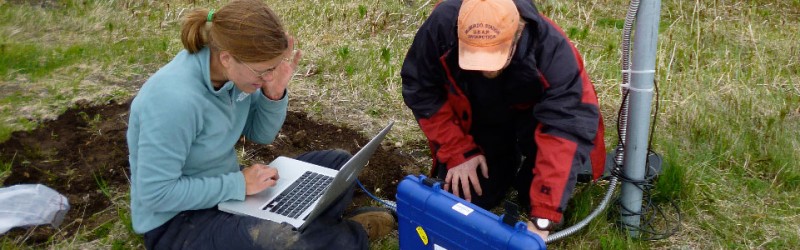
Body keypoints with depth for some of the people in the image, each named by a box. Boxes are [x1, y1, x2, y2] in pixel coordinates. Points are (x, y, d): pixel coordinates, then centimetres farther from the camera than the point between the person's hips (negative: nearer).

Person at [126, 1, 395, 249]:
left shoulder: (236, 70, -9)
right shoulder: (174, 99, -31)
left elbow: (261, 134, 4)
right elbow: (156, 194, -28)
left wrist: (274, 93, -15)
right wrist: (239, 183, -25)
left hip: (226, 189, 8)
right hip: (176, 220, -7)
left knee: (338, 164, 6)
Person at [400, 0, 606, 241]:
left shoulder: (550, 47, -37)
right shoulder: (441, 26, -32)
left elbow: (564, 128, -40)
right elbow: (421, 90, -17)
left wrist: (542, 218, -43)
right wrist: (459, 152, -22)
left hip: (530, 116, -2)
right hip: (475, 122, 3)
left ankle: (532, 207, -1)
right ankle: (506, 164, 22)